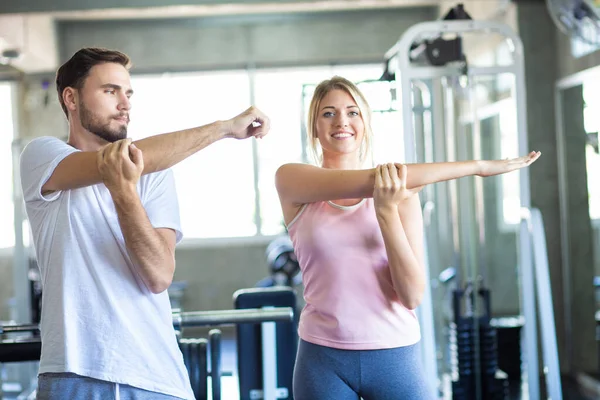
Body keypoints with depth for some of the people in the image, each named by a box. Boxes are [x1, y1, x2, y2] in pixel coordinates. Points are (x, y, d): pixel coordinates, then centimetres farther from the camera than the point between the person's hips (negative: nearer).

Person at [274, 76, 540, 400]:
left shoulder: (400, 192, 1)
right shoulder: (291, 180, -2)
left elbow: (412, 296, -6)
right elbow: (371, 181, -17)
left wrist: (387, 211, -18)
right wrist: (478, 166, -16)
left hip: (394, 356, 1)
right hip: (323, 358, 0)